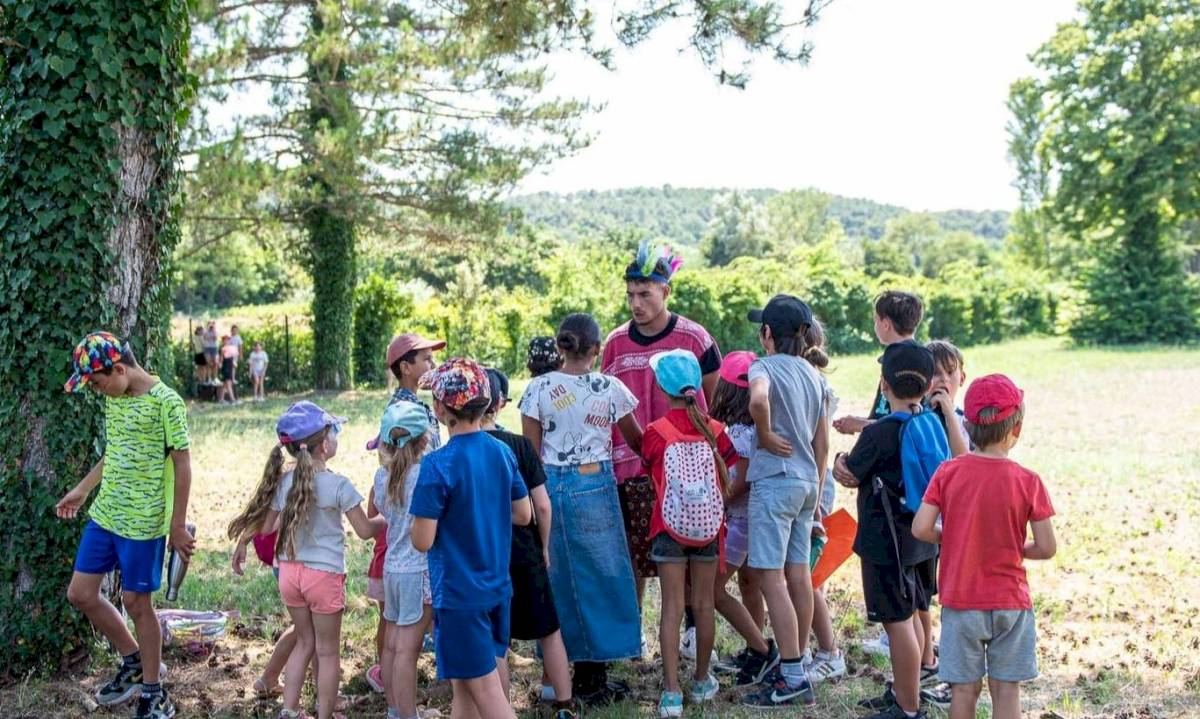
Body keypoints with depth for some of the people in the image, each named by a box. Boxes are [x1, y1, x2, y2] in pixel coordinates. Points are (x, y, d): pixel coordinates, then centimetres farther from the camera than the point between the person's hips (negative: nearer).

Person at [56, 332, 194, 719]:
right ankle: (134, 661, 30)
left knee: (136, 602, 1)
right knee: (80, 594, 10)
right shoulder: (114, 399, 6)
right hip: (104, 515, 8)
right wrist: (81, 491, 25)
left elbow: (182, 465, -14)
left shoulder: (165, 402, -17)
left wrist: (177, 525, -13)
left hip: (143, 523, -8)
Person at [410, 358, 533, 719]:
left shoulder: (438, 465, -19)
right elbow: (523, 515, 10)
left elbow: (422, 541, -18)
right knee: (465, 687, 19)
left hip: (459, 594, -7)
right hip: (497, 587, 7)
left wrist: (424, 511, 1)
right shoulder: (502, 452, 0)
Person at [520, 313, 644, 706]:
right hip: (594, 486, -2)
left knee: (559, 578, 11)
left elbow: (530, 452, 1)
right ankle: (593, 680, 12)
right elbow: (636, 441, 11)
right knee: (597, 577, 7)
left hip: (550, 486, 2)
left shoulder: (539, 388, 0)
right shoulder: (610, 388, -2)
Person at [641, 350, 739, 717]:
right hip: (708, 526, 2)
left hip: (669, 528, -2)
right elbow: (731, 484, -1)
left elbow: (653, 475, 5)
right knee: (703, 604, 13)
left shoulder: (655, 432, -9)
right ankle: (702, 681, 28)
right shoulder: (715, 430, -5)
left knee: (672, 608, 2)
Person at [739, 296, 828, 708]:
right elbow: (822, 439, 17)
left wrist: (766, 435, -16)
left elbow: (758, 399, -34)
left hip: (775, 479, -8)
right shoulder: (811, 373, 13)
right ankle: (796, 666, 23)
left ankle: (793, 679, -5)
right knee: (799, 574, 13)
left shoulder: (764, 367, -9)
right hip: (807, 480, 8)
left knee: (771, 577, -5)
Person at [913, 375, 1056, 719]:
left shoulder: (948, 472, -8)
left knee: (965, 689, 10)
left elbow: (921, 528, -12)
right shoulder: (1027, 481, -10)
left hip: (960, 600, 1)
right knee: (1007, 690, 10)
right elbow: (1046, 548, -8)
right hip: (1010, 602, 0)